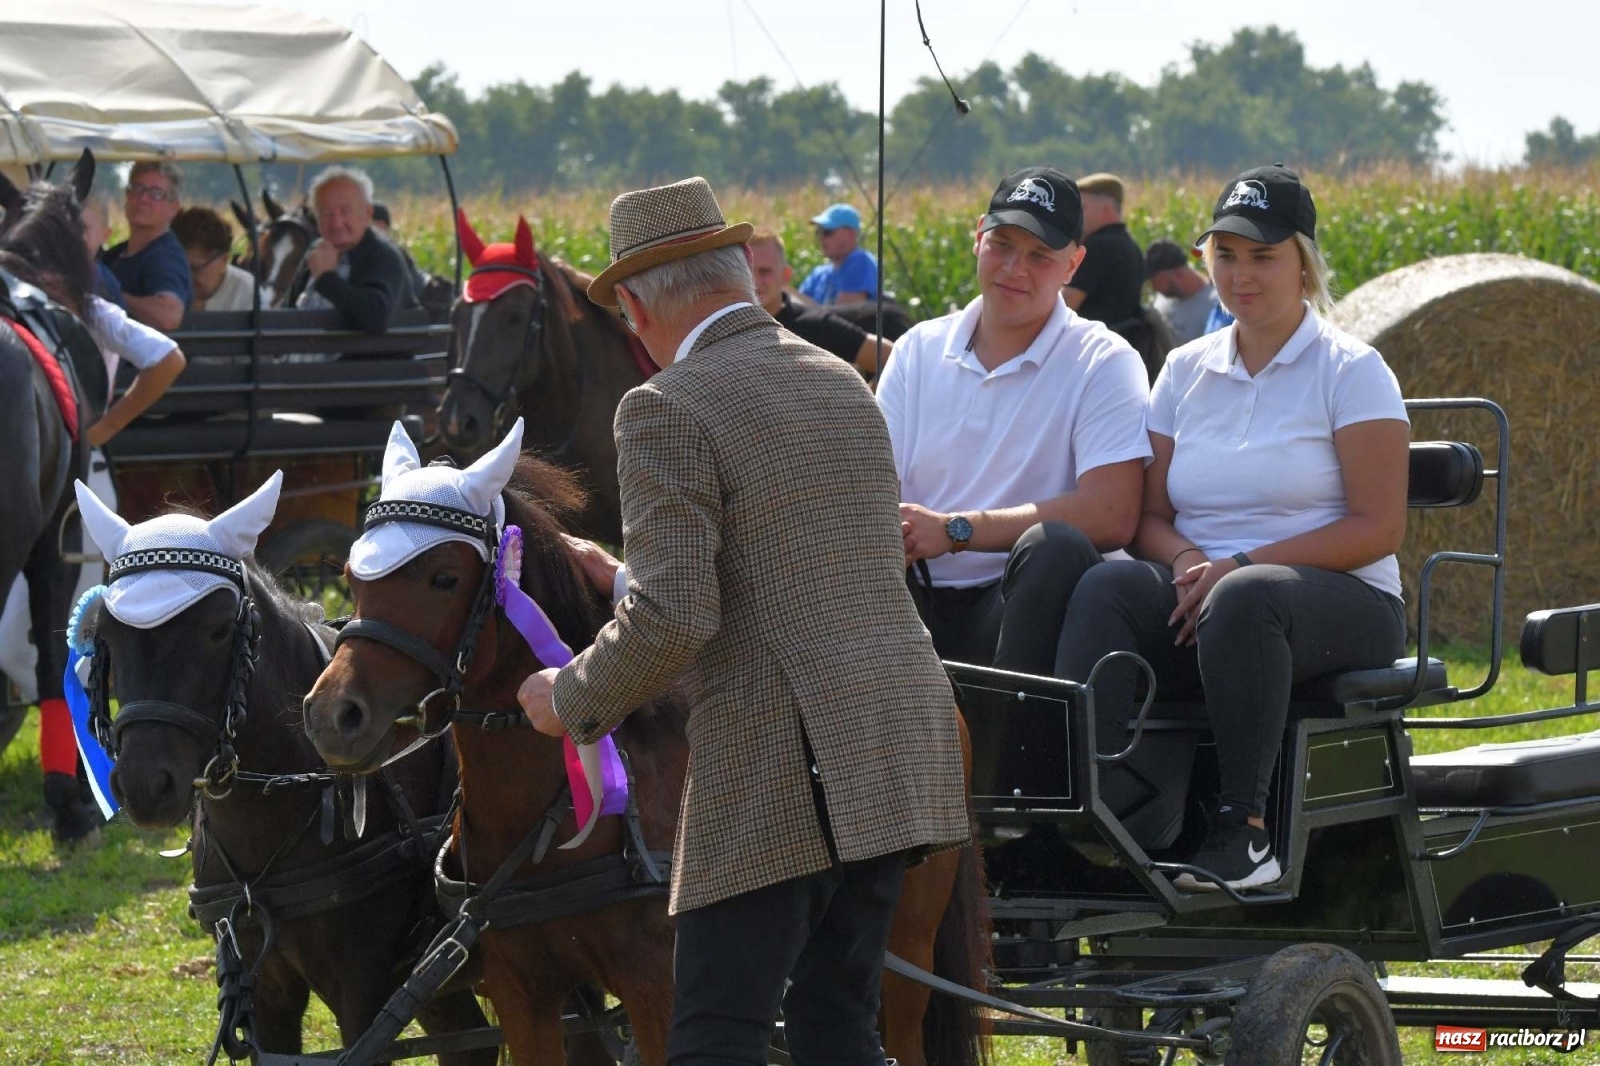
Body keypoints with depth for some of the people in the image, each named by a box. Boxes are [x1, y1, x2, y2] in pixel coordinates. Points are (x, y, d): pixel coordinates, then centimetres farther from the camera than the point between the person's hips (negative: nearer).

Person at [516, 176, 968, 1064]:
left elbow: (674, 619, -19)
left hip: (780, 776, -8)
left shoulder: (670, 410, -10)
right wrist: (628, 581, 31)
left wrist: (573, 699, -2)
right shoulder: (842, 384, 16)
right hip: (902, 752, 8)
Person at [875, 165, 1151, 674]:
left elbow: (1112, 516, -14)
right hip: (917, 602, 3)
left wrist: (955, 529, -16)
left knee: (1055, 548, -35)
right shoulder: (917, 351, 15)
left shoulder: (1104, 362, 1)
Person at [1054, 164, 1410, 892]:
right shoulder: (1187, 370, 16)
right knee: (1107, 588, -28)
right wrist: (1187, 561, -12)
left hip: (1339, 602, -4)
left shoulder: (1351, 371, 1)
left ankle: (1245, 829, -38)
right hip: (1201, 586, 4)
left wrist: (1241, 565, -17)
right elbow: (1150, 515, 13)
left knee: (1243, 600, -39)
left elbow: (1378, 526, -8)